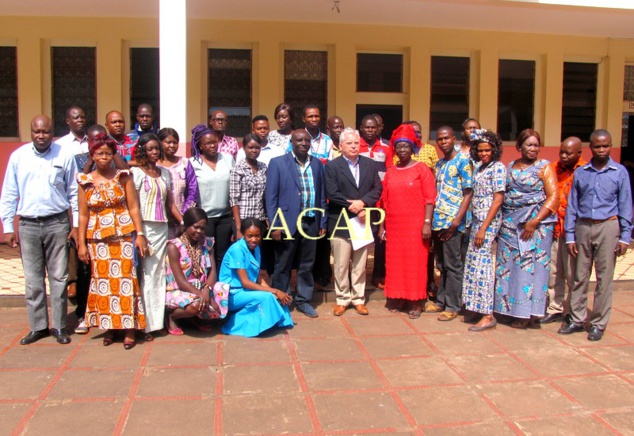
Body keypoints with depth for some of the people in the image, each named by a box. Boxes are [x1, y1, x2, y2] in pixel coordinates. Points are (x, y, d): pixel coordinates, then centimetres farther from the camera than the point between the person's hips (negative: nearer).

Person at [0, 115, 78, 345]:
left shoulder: (64, 156, 0)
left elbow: (74, 192, 4)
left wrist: (76, 225, 1)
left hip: (57, 223, -1)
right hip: (28, 225, 1)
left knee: (59, 278, 6)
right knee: (33, 280, 7)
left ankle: (59, 326, 16)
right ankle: (38, 326, 19)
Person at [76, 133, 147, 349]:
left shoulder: (123, 176, 1)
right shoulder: (85, 181, 4)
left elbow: (134, 207, 0)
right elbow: (83, 215, 6)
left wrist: (139, 234, -7)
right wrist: (81, 243, 2)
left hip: (123, 235, -2)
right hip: (97, 237, 2)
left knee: (125, 279, -2)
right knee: (102, 281, 6)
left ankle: (128, 328, 5)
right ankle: (109, 326, 18)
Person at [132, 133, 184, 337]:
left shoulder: (165, 173, 14)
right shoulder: (137, 173, -2)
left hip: (162, 228, 5)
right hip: (145, 227, -5)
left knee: (159, 274, 7)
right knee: (147, 275, -5)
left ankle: (157, 319, 16)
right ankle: (146, 323, 3)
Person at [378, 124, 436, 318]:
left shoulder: (421, 169, -1)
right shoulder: (390, 171, 11)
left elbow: (429, 198, -6)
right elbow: (385, 200, 12)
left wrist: (427, 223, -13)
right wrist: (382, 226, 9)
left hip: (415, 225, -4)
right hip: (393, 225, 4)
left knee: (415, 262, 0)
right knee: (395, 262, 8)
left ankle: (415, 302, 10)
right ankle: (397, 298, 20)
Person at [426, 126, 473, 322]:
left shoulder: (462, 161, -5)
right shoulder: (439, 164, 16)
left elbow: (468, 192, -11)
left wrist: (457, 220, -18)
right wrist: (431, 218, 9)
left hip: (452, 221, -7)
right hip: (438, 221, 7)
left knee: (453, 265, 0)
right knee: (441, 264, 14)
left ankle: (453, 306, 8)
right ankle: (441, 301, 23)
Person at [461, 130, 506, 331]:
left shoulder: (498, 168, -9)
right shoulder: (478, 167, 13)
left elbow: (498, 200, -14)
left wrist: (484, 228, -17)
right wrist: (476, 224, 7)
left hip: (489, 220, -8)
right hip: (476, 219, 8)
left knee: (481, 263, -8)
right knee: (473, 261, 10)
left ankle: (488, 316, -3)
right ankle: (476, 306, 21)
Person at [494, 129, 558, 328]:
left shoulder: (544, 167, -1)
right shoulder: (510, 167, 13)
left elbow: (553, 197, -8)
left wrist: (535, 221, -16)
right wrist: (499, 222, 4)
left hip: (535, 224, -5)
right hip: (509, 223, 5)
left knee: (531, 266, -3)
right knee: (508, 266, 5)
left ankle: (529, 313, 4)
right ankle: (512, 308, 14)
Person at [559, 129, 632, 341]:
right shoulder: (580, 173, 7)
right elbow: (572, 205, 8)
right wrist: (569, 236, 4)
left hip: (607, 227, -2)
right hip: (583, 227, 2)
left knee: (605, 278, 2)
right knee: (579, 276, 8)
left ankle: (598, 323, 12)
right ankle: (577, 319, 18)